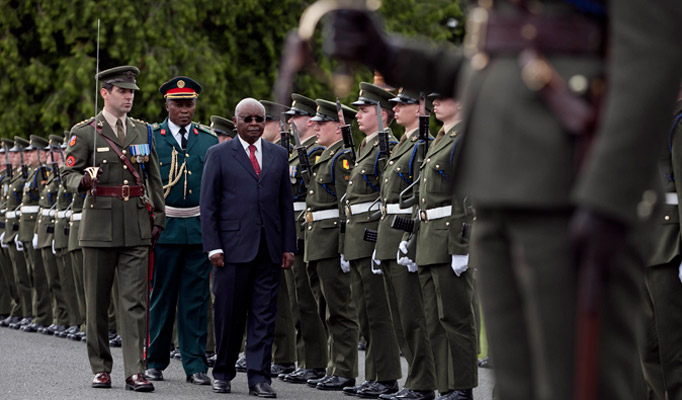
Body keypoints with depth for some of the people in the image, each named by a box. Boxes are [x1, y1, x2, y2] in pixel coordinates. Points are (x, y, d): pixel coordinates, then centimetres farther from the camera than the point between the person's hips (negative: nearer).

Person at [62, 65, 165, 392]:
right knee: (97, 302, 5)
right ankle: (100, 368, 15)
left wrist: (158, 218, 9)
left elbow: (154, 179, 15)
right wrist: (82, 181, -24)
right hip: (100, 226, -2)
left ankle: (135, 371, -7)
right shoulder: (84, 133, 0)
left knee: (134, 301, -5)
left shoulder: (143, 132, 12)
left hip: (137, 228, 2)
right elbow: (68, 175, -2)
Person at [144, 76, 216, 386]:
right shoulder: (150, 138, 3)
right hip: (164, 228, -2)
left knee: (196, 299, 3)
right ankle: (155, 362, 15)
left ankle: (195, 365, 6)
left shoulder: (209, 142, 9)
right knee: (161, 296, 5)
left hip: (200, 228, 2)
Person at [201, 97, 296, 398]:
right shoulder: (219, 155, 4)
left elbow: (286, 204, 13)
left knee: (264, 315, 0)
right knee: (229, 314, 1)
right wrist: (213, 247, -7)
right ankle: (223, 372, 15)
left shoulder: (278, 155, 13)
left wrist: (288, 246, 6)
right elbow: (208, 205, 1)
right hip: (233, 246, -3)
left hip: (269, 248, 3)